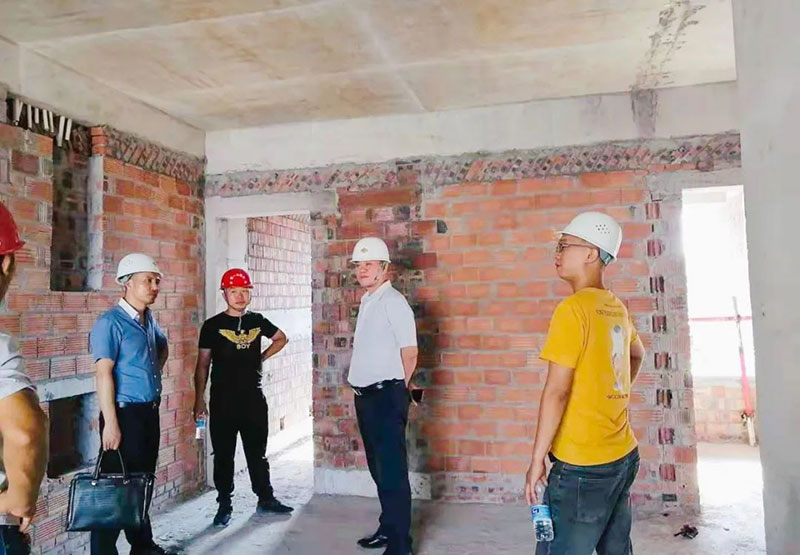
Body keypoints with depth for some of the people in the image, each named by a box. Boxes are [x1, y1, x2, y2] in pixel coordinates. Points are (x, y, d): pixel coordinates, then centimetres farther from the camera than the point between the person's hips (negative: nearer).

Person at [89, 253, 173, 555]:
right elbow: (104, 374, -19)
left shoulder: (149, 320, 10)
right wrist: (111, 422, -22)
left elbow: (163, 349, 31)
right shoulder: (111, 322, -14)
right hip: (125, 413, -8)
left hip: (150, 412, 8)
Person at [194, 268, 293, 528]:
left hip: (254, 399, 3)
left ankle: (265, 499, 26)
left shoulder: (257, 321, 6)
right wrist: (199, 400, -7)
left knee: (258, 453, 14)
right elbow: (202, 365, -3)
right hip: (223, 401, -3)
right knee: (223, 456, 6)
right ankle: (224, 506, 20)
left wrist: (262, 357, 9)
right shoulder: (213, 325, -4)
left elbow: (281, 338, 23)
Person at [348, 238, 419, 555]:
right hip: (366, 396, 9)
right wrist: (364, 389, 17)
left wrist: (395, 388, -3)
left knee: (392, 471, -3)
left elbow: (409, 352, -16)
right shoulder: (367, 302, 14)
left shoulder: (393, 302, -13)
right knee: (378, 468, 19)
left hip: (386, 397, -9)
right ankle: (388, 528, 34)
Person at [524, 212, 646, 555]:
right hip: (623, 455, 9)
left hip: (583, 465, -9)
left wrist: (537, 459, -13)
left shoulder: (573, 308, -16)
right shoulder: (616, 307, 9)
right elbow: (637, 355, 29)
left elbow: (556, 391, -19)